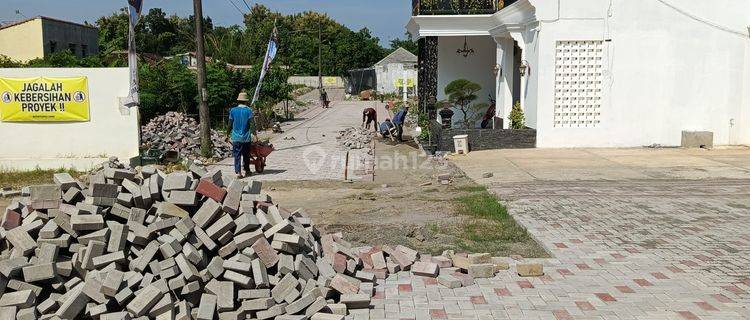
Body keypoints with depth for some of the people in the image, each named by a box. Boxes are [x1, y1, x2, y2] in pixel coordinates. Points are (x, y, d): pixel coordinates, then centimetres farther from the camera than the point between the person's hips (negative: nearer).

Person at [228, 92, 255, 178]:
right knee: (246, 155, 13)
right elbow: (252, 123, -7)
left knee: (237, 155, 2)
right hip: (246, 137, 0)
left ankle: (238, 172, -5)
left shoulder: (233, 110, 0)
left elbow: (230, 124, 7)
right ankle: (247, 170, 23)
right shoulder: (248, 110, -5)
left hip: (236, 137, 0)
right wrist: (254, 133, 4)